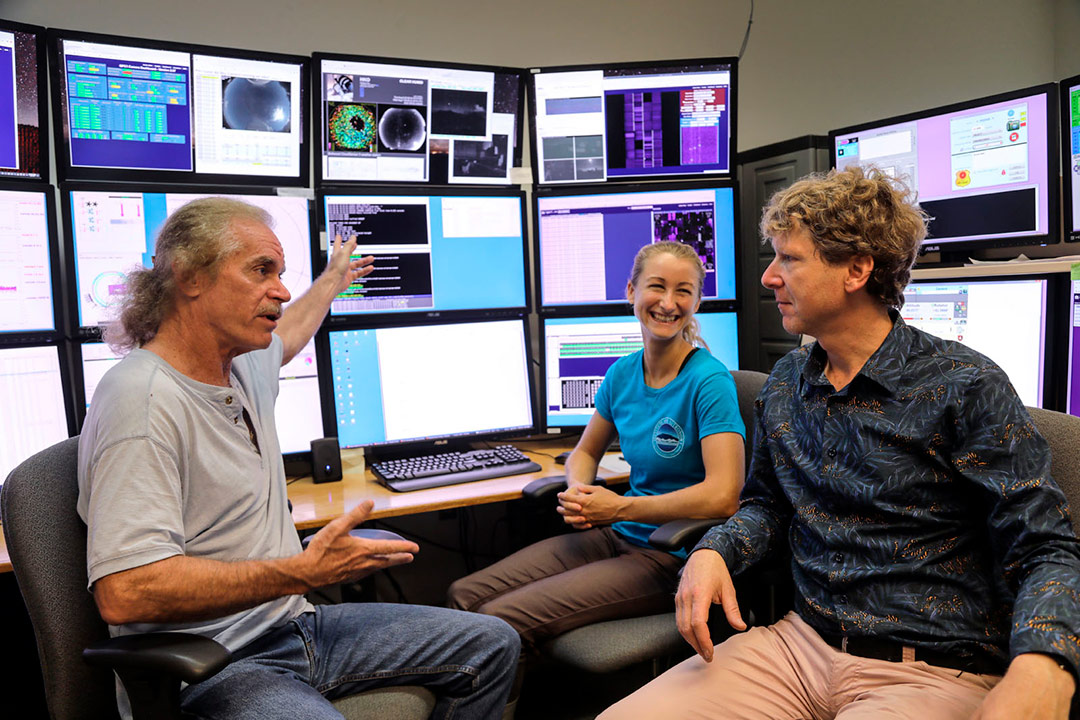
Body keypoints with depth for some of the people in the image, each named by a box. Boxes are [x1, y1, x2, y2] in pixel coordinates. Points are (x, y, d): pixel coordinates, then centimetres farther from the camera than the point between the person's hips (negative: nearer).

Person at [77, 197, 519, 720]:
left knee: (491, 646, 7)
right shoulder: (143, 401, -22)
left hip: (291, 623, 9)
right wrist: (303, 573, -29)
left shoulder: (243, 365, 6)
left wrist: (332, 280, 47)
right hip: (209, 670, -9)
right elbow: (124, 592, -30)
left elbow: (283, 338, 33)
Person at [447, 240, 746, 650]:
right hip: (617, 536, 7)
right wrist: (578, 493, -6)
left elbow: (723, 497, -26)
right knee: (465, 595, -3)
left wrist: (620, 507, -18)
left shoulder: (709, 381, -16)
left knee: (500, 620, -18)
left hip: (671, 556, -6)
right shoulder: (623, 373, 4)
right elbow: (585, 452, 18)